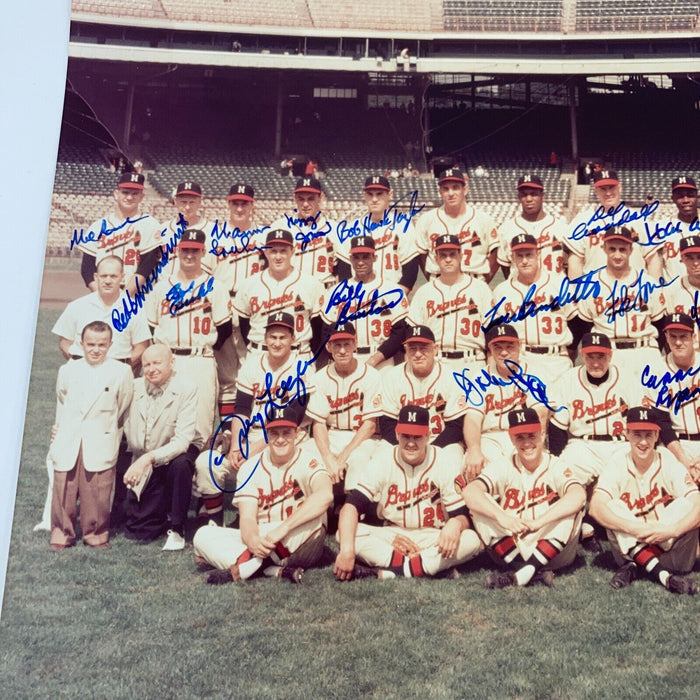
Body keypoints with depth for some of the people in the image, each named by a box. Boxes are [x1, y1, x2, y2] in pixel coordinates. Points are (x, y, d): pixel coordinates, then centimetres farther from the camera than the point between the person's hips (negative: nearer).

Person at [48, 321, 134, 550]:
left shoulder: (121, 372, 0)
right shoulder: (67, 371, 10)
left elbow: (124, 410, 7)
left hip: (100, 444, -2)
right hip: (67, 444, 3)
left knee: (97, 492, -2)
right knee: (63, 490, 4)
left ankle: (96, 533, 15)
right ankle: (62, 533, 18)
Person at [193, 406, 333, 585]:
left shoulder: (307, 462, -11)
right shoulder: (250, 468, 1)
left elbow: (325, 495, -33)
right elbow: (247, 517, -9)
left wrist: (283, 528, -38)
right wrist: (252, 540, -34)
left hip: (299, 545, -4)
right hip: (259, 540, 4)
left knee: (313, 518, -35)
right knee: (203, 535, -16)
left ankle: (244, 565, -32)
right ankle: (276, 571, -32)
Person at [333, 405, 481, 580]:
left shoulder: (443, 463, -9)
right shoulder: (382, 461, -10)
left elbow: (462, 514, -8)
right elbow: (352, 504, -20)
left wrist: (455, 524, -36)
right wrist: (347, 550, -37)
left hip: (433, 539, 0)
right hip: (390, 537, 0)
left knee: (471, 541, -29)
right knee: (347, 533, -27)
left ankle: (392, 570, -31)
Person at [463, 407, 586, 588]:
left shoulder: (556, 467, -4)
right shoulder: (502, 467, -1)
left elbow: (579, 495, -28)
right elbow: (469, 492, -21)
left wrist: (538, 522, -40)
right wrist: (501, 517, -39)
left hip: (551, 552, -1)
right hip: (510, 551, 1)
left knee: (572, 507, -24)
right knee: (480, 504, -19)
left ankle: (521, 573, -31)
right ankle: (536, 572, -28)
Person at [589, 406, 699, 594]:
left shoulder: (670, 465, -8)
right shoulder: (617, 469, -7)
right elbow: (596, 507, -24)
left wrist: (672, 530, -40)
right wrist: (635, 528, -38)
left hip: (667, 545, 0)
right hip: (630, 545, 0)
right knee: (614, 507, -24)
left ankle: (635, 567, -26)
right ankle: (664, 576, -34)